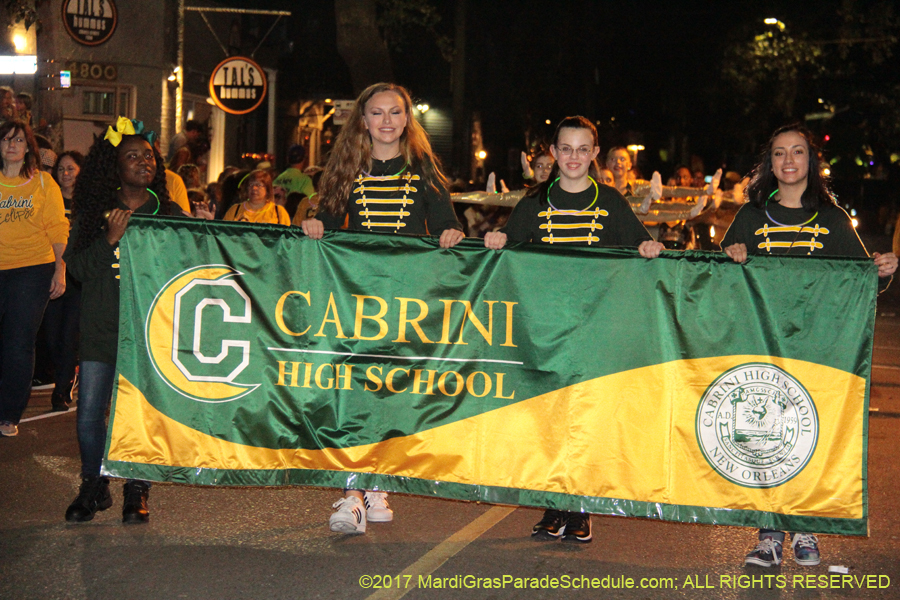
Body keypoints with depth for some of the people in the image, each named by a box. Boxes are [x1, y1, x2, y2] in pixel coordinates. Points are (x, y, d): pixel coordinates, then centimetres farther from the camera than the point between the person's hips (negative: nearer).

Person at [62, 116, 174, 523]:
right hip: (101, 328, 1)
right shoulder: (93, 212, 7)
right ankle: (93, 488, 22)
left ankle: (136, 492, 16)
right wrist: (110, 240, -13)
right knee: (89, 415, 0)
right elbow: (77, 267, -1)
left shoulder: (169, 213, 7)